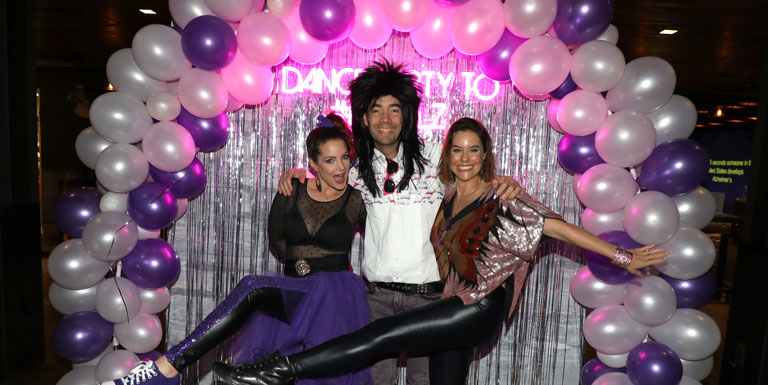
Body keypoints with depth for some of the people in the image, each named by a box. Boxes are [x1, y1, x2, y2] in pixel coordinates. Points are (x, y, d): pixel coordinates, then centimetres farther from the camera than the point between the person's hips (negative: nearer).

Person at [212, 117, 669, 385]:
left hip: (481, 308, -7)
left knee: (381, 336, -15)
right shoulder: (447, 198, 8)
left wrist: (622, 257, -10)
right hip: (456, 307, 7)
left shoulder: (502, 199, -9)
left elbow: (560, 227, -8)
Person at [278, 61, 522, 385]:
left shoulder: (434, 157, -1)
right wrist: (296, 173, 0)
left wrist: (507, 184, -15)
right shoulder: (357, 166, 4)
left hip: (429, 293, -1)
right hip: (377, 293, 1)